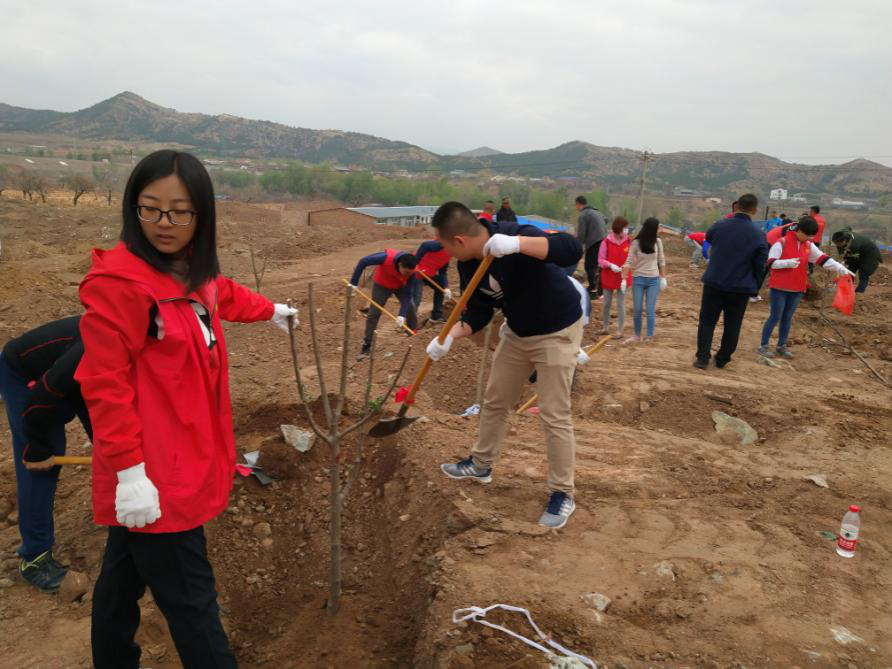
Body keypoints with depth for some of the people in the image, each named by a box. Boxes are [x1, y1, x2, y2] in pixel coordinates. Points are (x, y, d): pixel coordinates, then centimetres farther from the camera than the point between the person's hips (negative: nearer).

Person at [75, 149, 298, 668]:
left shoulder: (194, 272, 6)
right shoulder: (118, 281, -20)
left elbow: (224, 295, 30)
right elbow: (105, 384, -21)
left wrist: (270, 310, 47)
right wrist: (130, 470, -22)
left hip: (184, 460, 9)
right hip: (150, 473, -9)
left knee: (126, 573, 26)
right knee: (190, 600, 1)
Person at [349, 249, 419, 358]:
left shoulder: (412, 272, -33)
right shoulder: (387, 258, -41)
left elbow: (407, 295, -27)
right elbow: (363, 262, -33)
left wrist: (402, 315, -37)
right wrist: (353, 283, -32)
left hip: (401, 286, 2)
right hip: (382, 285, -2)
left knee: (411, 310, 3)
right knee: (373, 313, -8)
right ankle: (366, 346, -1)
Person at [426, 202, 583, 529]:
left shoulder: (513, 235, -31)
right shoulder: (467, 264, -8)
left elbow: (572, 249, -45)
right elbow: (478, 313, 0)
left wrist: (517, 243, -56)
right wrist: (450, 337, -16)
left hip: (556, 332, -7)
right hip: (517, 332, 8)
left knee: (555, 415, -5)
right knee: (495, 402, 16)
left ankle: (562, 494, 10)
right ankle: (481, 464, 37)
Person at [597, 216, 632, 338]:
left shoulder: (629, 241, -6)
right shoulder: (607, 241, -11)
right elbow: (600, 259, -7)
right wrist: (610, 265, -24)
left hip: (623, 277, 0)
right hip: (608, 277, 0)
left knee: (621, 304, 3)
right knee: (607, 303, 10)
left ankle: (620, 330, 12)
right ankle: (605, 326, 27)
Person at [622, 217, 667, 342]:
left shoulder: (657, 242, -2)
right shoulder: (636, 243, -8)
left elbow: (661, 260, 7)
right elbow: (629, 262, -6)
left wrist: (663, 277, 7)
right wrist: (624, 279, -10)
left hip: (654, 280, 1)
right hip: (638, 279, -1)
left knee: (650, 310, 1)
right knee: (637, 309, 5)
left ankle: (649, 337, 8)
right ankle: (637, 335, 20)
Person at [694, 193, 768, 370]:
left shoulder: (718, 226, -7)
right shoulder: (759, 235, -11)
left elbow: (707, 238, 16)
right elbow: (760, 266, -4)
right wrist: (754, 287, 9)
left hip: (714, 283, 1)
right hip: (741, 288, -1)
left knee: (707, 320, 12)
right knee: (732, 325, 15)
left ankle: (702, 357, 3)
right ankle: (722, 359, 23)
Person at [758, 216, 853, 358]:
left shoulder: (809, 246, 7)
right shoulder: (782, 243, -11)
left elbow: (824, 259, 5)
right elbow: (770, 263, -15)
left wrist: (841, 269, -4)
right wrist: (788, 263, -29)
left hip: (797, 288, 6)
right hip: (779, 287, -6)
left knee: (788, 318, 12)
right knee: (775, 317, -2)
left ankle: (781, 346, 21)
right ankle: (763, 346, 6)